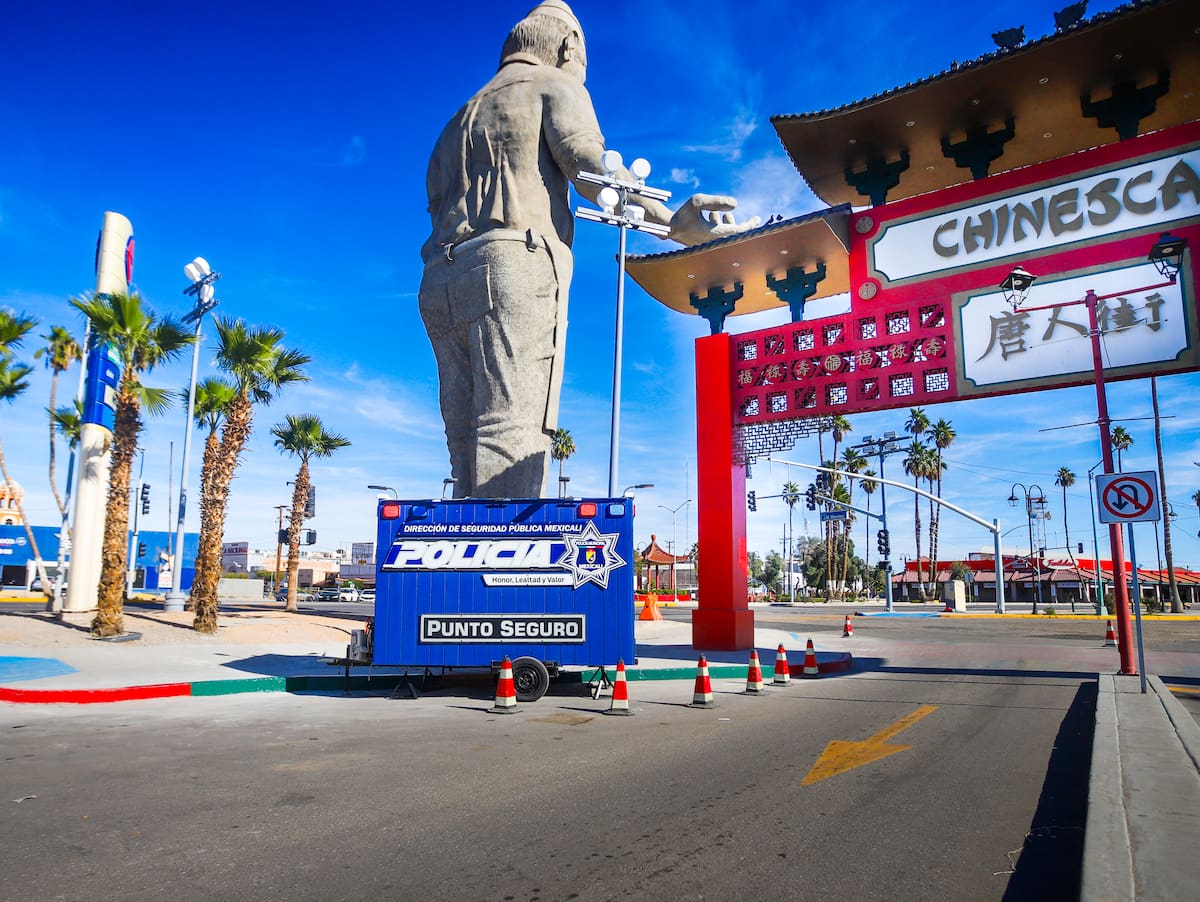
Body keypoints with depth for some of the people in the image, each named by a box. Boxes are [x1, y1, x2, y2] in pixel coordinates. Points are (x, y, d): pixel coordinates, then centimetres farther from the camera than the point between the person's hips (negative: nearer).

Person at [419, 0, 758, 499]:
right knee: (512, 441, -18)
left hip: (440, 279, 7)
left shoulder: (462, 116, 34)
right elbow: (589, 164, -6)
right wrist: (672, 222, -16)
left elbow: (438, 203, 21)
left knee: (470, 454, 1)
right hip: (512, 267, -7)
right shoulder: (556, 86, 14)